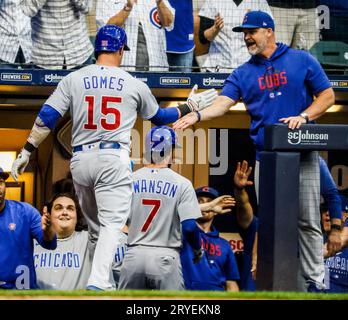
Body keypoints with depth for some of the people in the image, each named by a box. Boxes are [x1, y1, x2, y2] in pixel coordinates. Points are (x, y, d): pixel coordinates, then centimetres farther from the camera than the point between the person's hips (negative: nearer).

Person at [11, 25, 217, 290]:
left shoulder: (73, 79, 6)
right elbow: (158, 117, 21)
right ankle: (98, 283, -29)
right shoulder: (135, 85, 5)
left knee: (95, 227, 18)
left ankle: (102, 282, 23)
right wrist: (190, 107, 35)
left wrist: (27, 151, 4)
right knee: (112, 224, -9)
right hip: (114, 159, -3)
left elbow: (47, 116, -1)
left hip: (80, 159, 3)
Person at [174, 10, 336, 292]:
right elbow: (223, 103, -1)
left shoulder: (301, 60, 5)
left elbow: (327, 95, 5)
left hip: (303, 153, -3)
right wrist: (197, 116, -21)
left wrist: (303, 116, -12)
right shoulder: (243, 74, 11)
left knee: (308, 222, -3)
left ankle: (313, 282, 4)